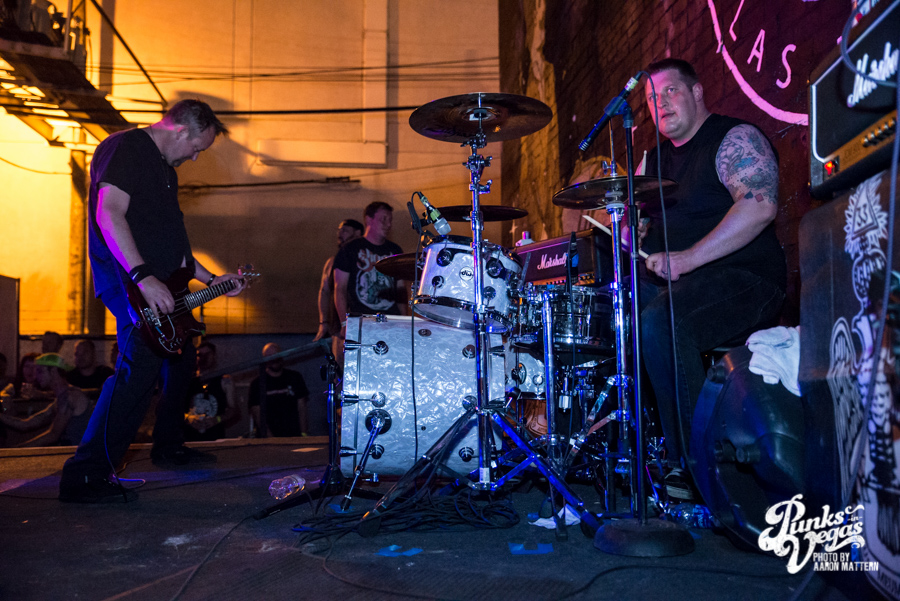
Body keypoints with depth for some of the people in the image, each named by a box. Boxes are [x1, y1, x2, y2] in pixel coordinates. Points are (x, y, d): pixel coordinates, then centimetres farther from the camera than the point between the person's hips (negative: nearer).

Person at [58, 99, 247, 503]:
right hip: (129, 283, -10)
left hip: (162, 288, 11)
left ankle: (168, 447, 34)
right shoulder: (124, 148, -9)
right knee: (141, 365, -21)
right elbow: (109, 215, -22)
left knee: (181, 360, 17)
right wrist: (144, 277, -30)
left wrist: (211, 279, 21)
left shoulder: (165, 168, 22)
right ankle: (86, 476, -17)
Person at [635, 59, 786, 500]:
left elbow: (760, 207, -22)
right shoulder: (656, 157, 19)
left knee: (658, 324, -34)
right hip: (668, 281, 8)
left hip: (741, 277, -8)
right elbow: (641, 215, 25)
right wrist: (631, 233, -1)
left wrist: (688, 258, -28)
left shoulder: (735, 139, -6)